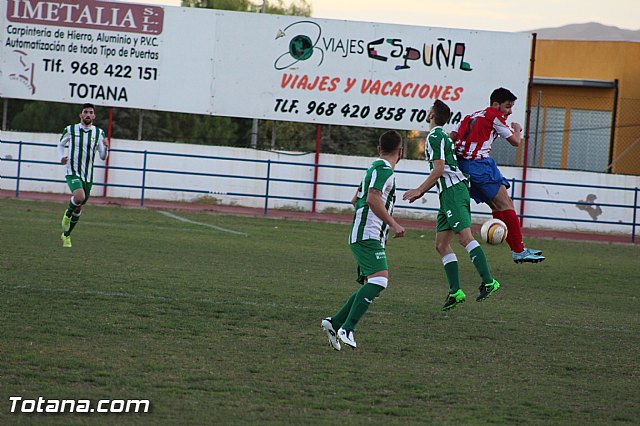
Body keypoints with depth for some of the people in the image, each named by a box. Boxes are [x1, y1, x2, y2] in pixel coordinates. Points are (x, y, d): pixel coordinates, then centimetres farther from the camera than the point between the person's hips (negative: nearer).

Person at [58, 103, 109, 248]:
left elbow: (103, 157, 6)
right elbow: (61, 145, 18)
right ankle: (67, 214, 2)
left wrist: (105, 148, -16)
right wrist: (61, 157, -1)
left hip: (88, 175, 3)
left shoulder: (98, 133, 4)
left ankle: (66, 235, 29)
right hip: (73, 172, -3)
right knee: (79, 197, -30)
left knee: (78, 208, 10)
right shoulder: (70, 130, 0)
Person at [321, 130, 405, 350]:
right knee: (379, 280, -23)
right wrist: (393, 224, -21)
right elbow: (372, 199, -23)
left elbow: (356, 200, 31)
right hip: (368, 236, -10)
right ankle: (347, 328, -30)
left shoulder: (375, 168, 21)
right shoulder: (385, 170, -9)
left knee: (371, 286, 9)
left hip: (361, 237, 10)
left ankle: (334, 323, 8)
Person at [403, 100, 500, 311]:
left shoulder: (435, 136, -8)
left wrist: (419, 190, -11)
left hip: (453, 190, -10)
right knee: (441, 244, 6)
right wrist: (421, 192, 28)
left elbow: (439, 169, -15)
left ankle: (488, 282, -25)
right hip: (448, 193, 10)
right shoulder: (441, 135, 24)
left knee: (465, 237, -18)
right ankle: (455, 291, 2)